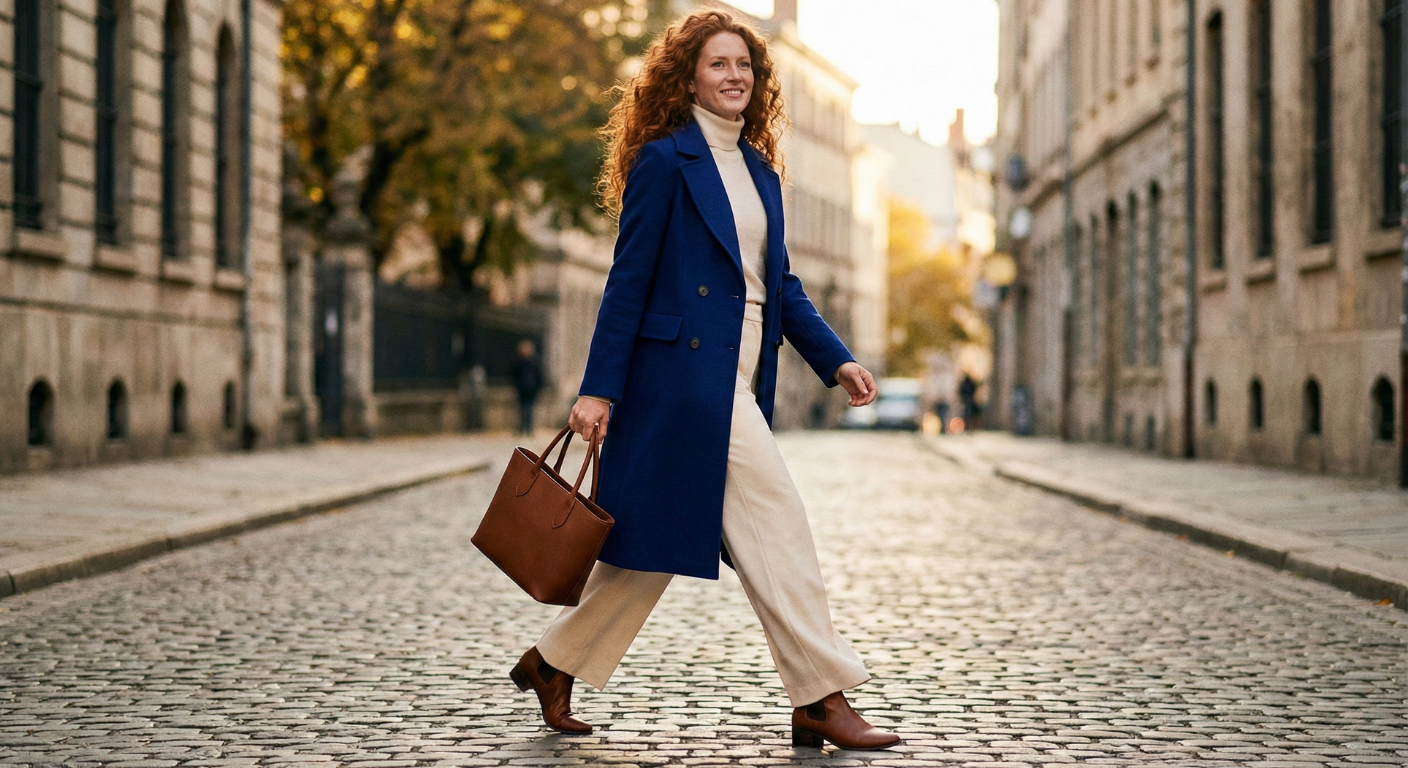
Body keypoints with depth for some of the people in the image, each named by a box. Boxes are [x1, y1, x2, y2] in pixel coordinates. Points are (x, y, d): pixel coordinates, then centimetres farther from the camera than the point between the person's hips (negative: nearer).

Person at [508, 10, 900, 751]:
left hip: (739, 381, 8)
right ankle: (820, 699, -1)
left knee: (656, 539, 12)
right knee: (777, 530, -8)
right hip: (686, 375, -8)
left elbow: (781, 284, 17)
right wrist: (598, 389, -11)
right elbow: (628, 279, -9)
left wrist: (836, 360, 6)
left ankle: (553, 662, 26)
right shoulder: (662, 161, -7)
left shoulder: (760, 170, 16)